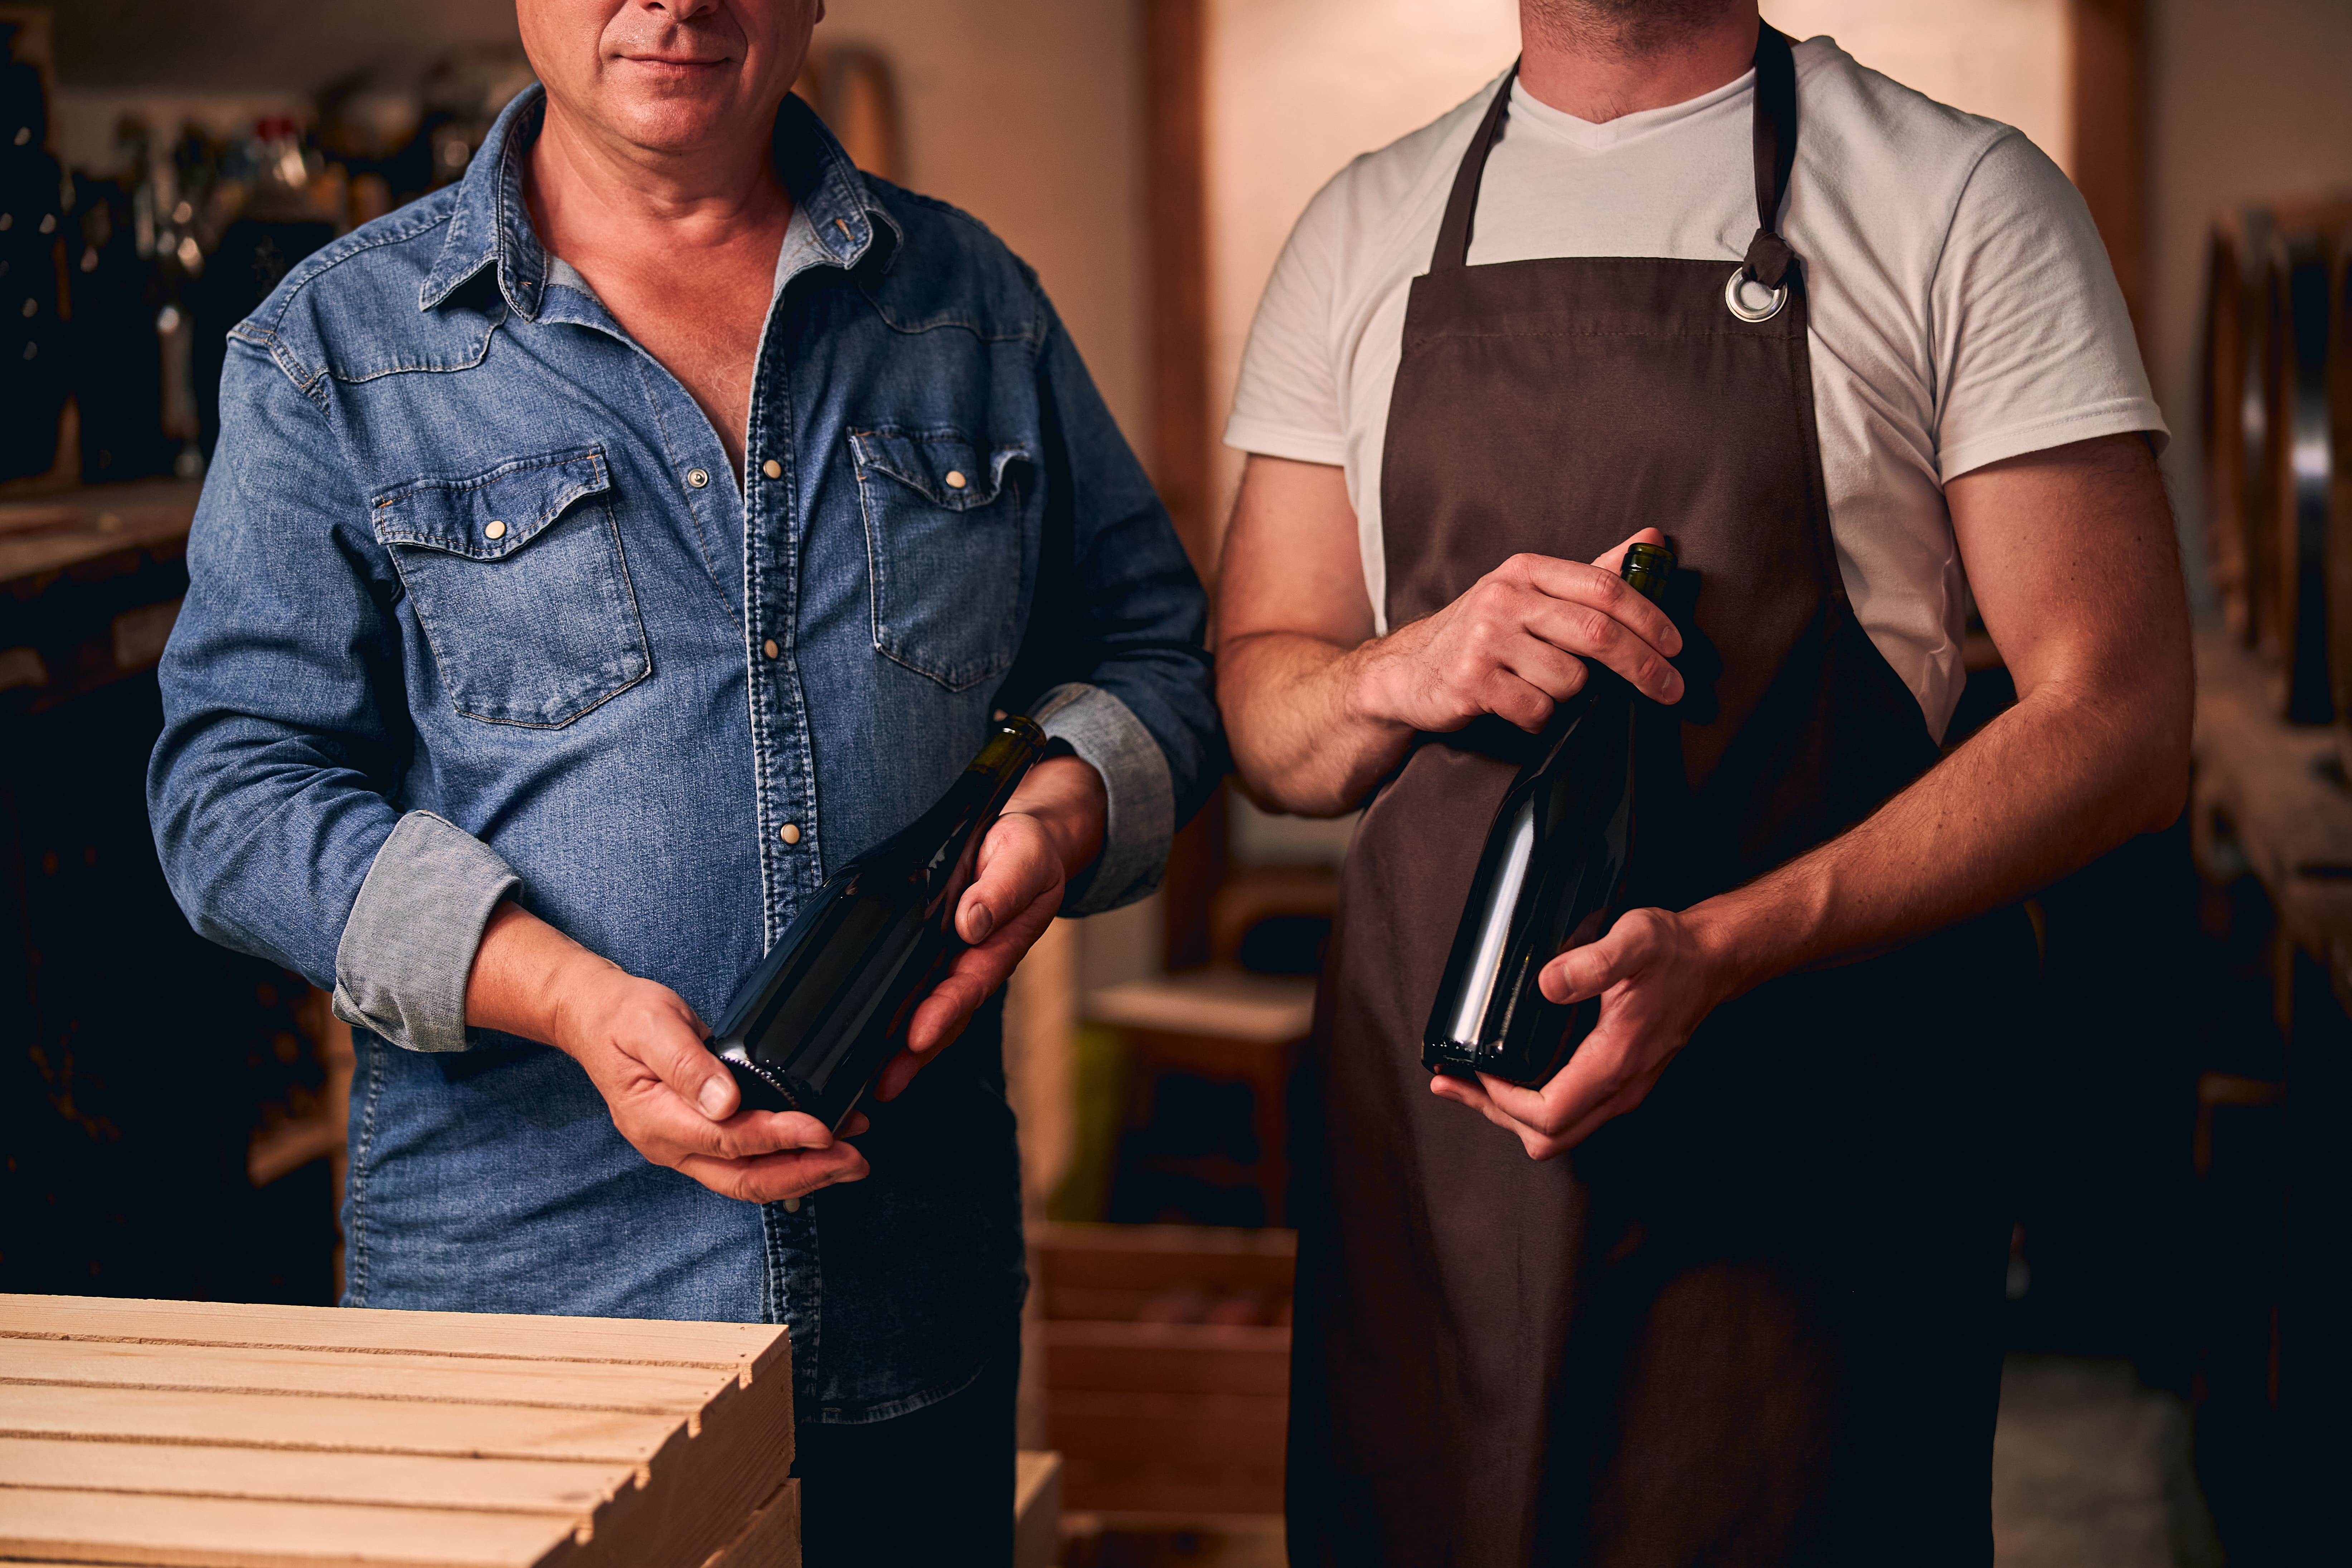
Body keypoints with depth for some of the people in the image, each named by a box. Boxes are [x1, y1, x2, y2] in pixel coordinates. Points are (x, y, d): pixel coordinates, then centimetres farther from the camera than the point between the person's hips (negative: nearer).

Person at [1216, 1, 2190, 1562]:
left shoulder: (1966, 200, -1)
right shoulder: (1362, 229, 12)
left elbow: (2121, 725, -7)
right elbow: (1258, 704, 14)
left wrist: (1724, 946, -21)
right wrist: (1407, 673, -11)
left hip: (1810, 1137, -3)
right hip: (1422, 1102, 3)